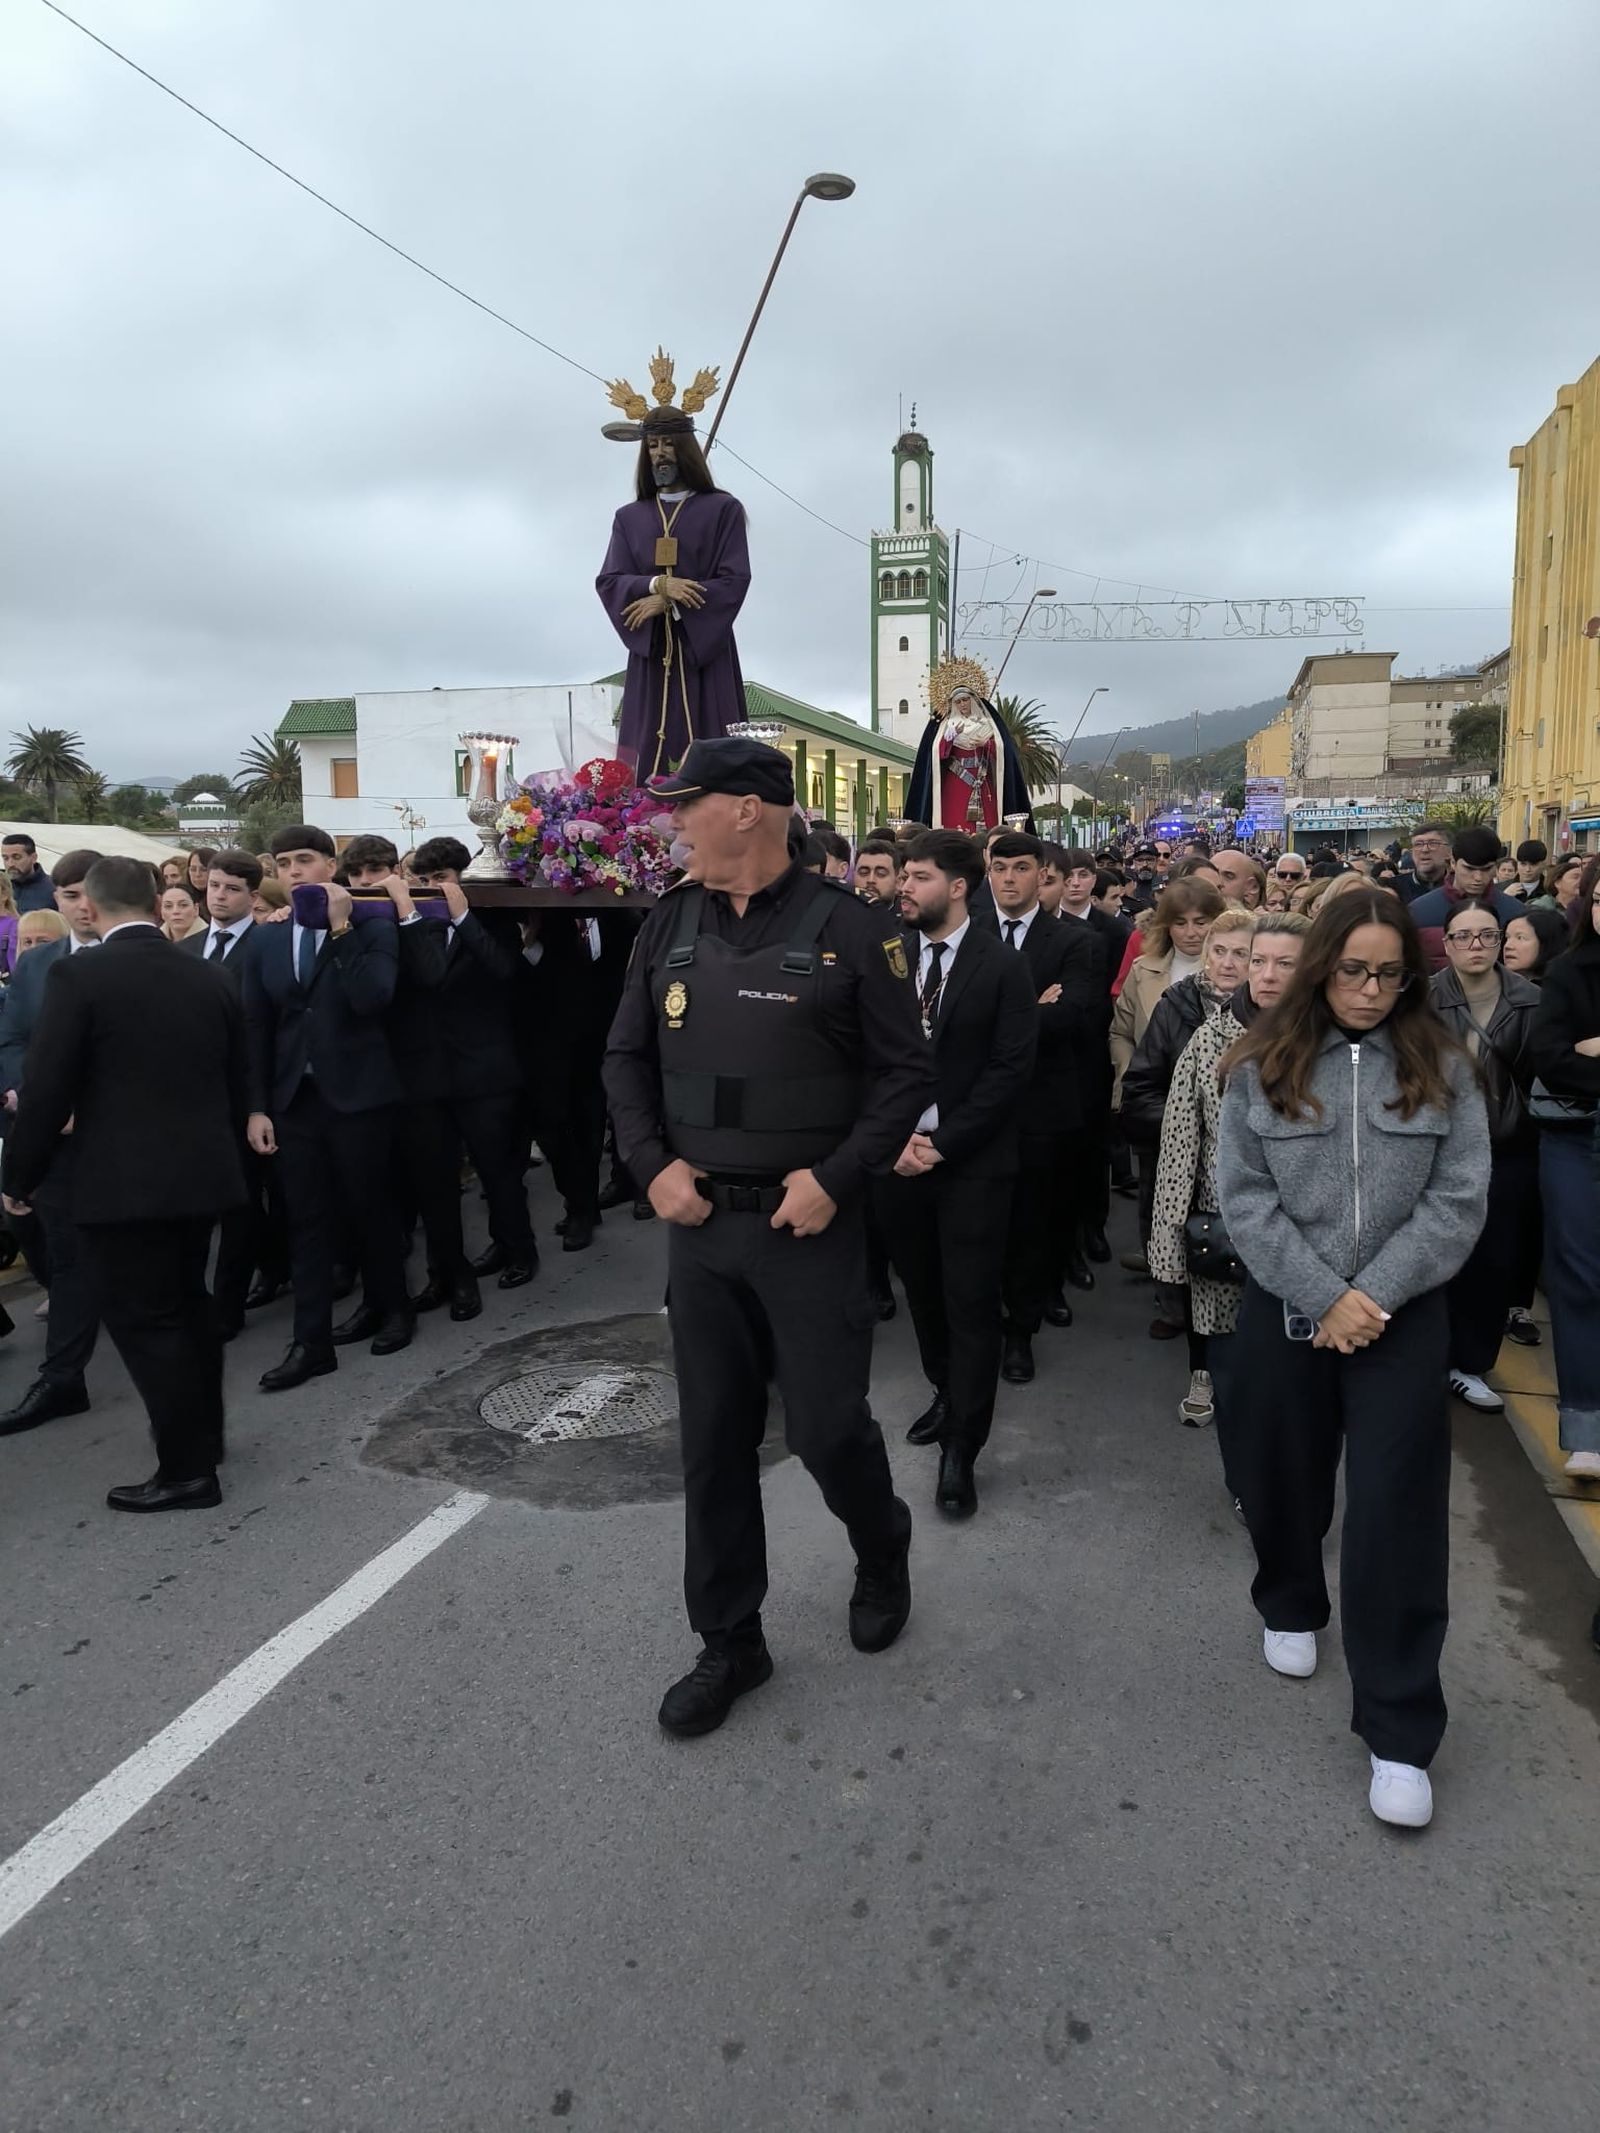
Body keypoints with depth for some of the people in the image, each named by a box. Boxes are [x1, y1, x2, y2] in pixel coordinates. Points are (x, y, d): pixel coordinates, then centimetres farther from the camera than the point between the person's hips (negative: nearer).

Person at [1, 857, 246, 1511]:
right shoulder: (208, 979, 6)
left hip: (123, 1182, -7)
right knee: (186, 1305, 22)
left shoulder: (79, 976, -12)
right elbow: (236, 1084, 12)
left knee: (142, 1320, 4)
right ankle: (204, 1437, 35)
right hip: (201, 1173, 7)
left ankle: (187, 1470, 10)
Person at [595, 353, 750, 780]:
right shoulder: (629, 517, 16)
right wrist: (657, 585, -15)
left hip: (704, 650, -2)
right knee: (648, 764, -4)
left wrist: (667, 602, -12)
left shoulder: (722, 509, 6)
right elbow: (608, 582, 5)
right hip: (649, 654, 2)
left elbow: (735, 580, -4)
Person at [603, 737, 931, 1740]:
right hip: (698, 1220, 5)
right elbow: (628, 1057, 11)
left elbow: (907, 1071, -6)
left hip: (809, 1222, -4)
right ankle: (730, 1643, 29)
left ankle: (884, 1554, 38)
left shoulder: (851, 927, -9)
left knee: (827, 1426, 4)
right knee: (714, 1440, 11)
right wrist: (653, 1166, -3)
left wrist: (836, 1177, -14)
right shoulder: (671, 925, 5)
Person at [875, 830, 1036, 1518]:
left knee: (970, 1301, 0)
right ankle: (946, 1393, 38)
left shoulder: (1002, 969, -5)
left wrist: (941, 1143, -14)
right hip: (898, 1153, 4)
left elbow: (1009, 1070, -9)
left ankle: (960, 1449, 10)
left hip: (971, 1162, -3)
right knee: (922, 1292, 16)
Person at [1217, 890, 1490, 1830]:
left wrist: (1372, 1296, -15)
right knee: (1285, 1479, 16)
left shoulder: (1443, 1068, -2)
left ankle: (1399, 1731, 12)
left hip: (1404, 1319, -1)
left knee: (1397, 1513, 0)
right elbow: (1244, 1197, -5)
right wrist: (1323, 1297, -13)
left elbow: (1458, 1202, -5)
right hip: (1286, 1312, 1)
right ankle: (1292, 1605, 46)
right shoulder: (1264, 1065, -2)